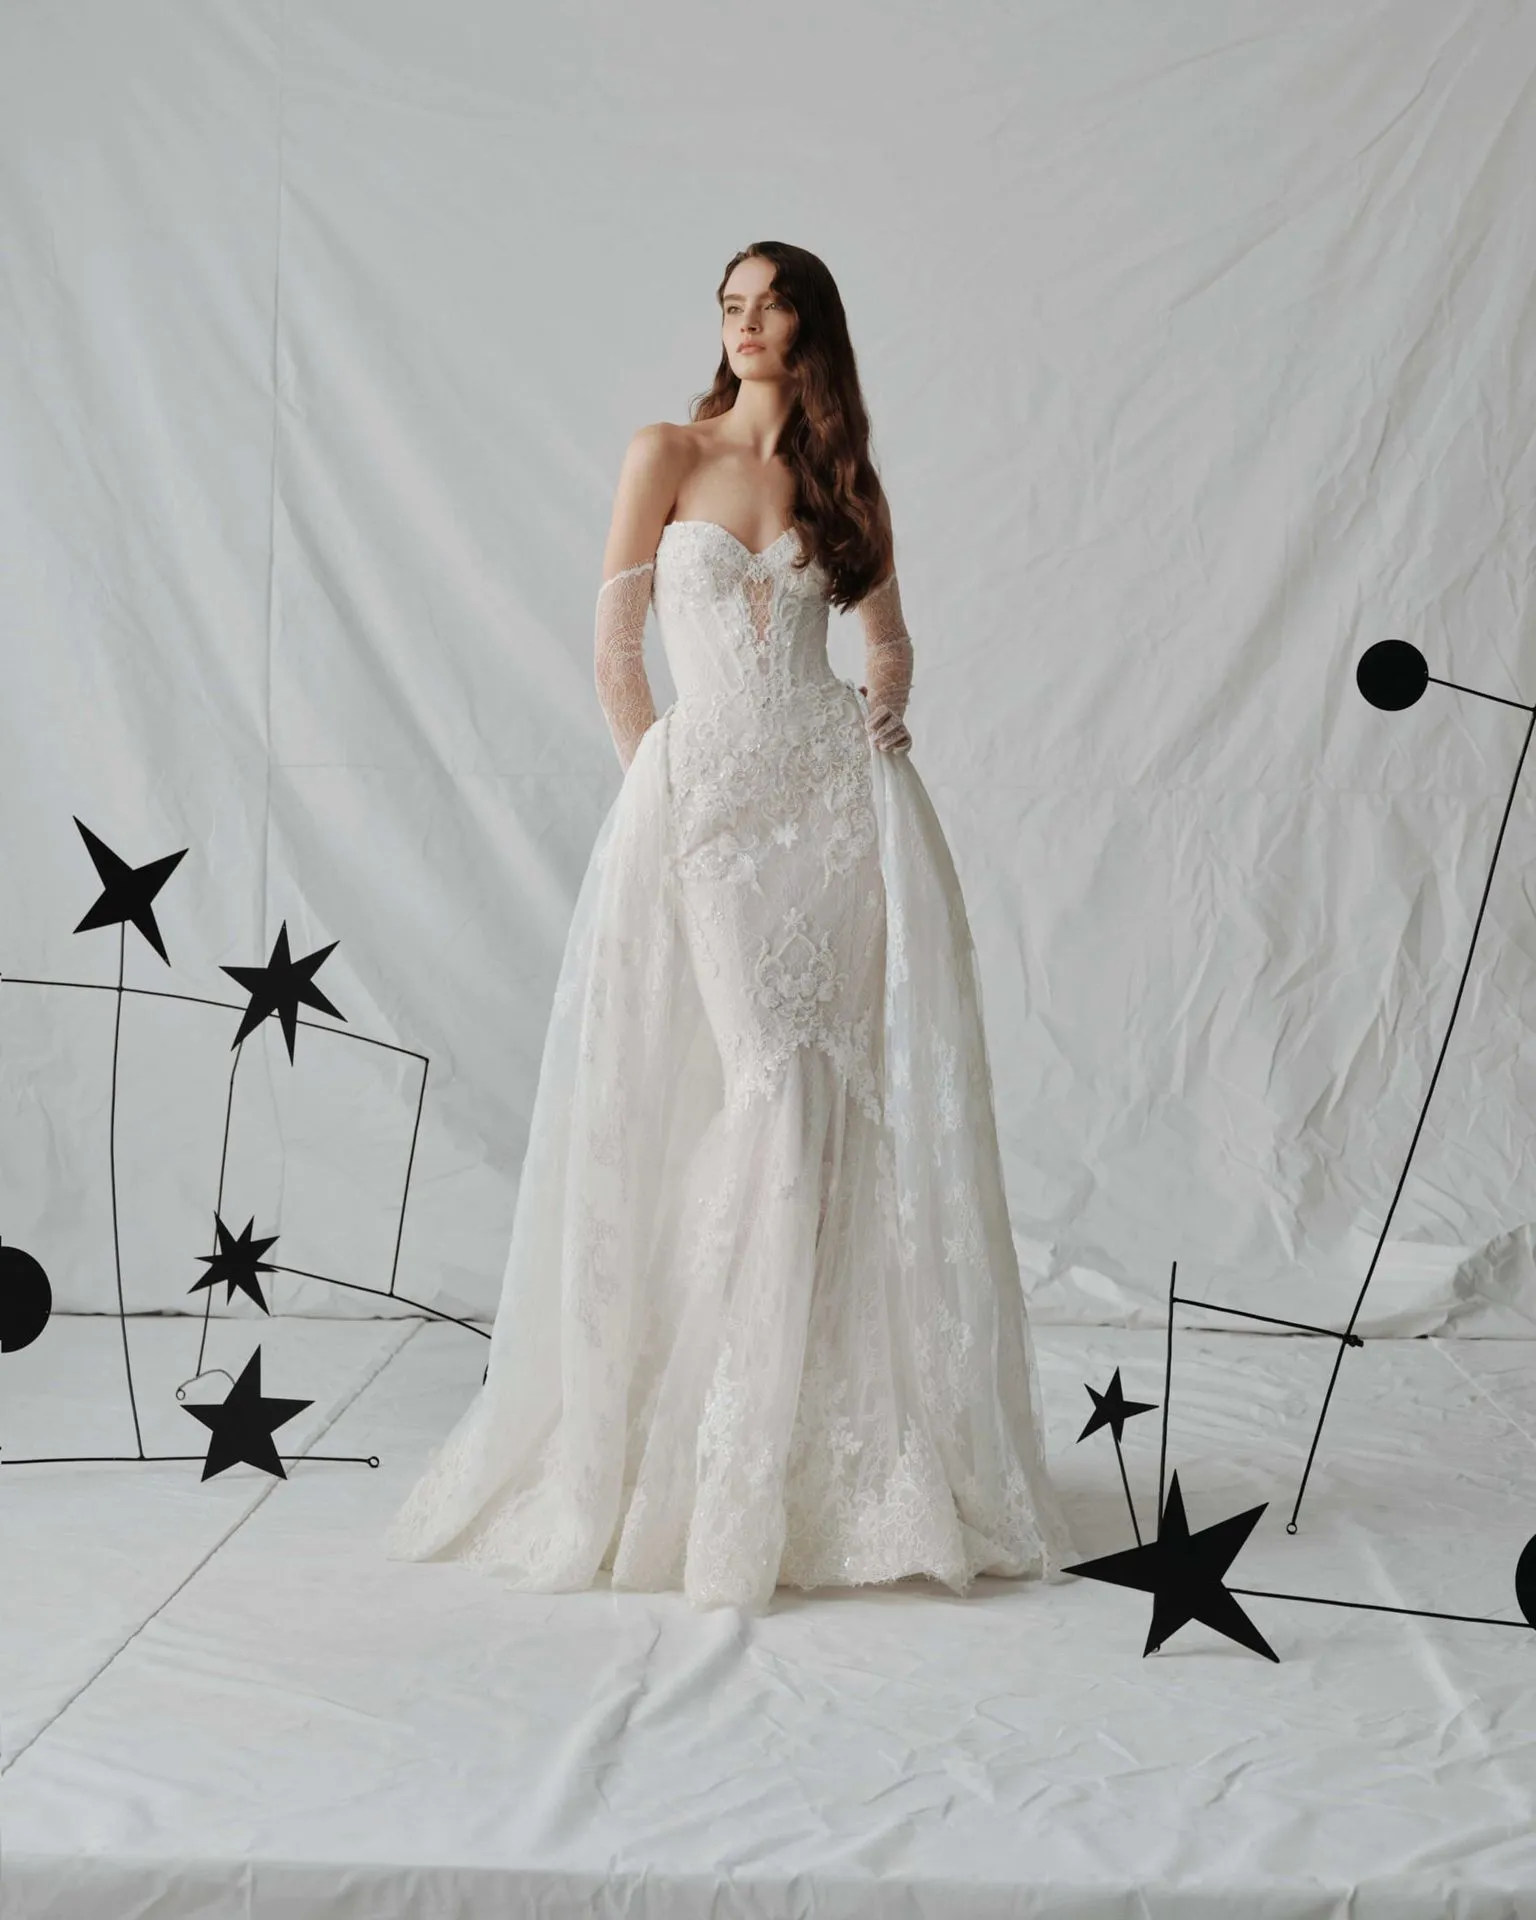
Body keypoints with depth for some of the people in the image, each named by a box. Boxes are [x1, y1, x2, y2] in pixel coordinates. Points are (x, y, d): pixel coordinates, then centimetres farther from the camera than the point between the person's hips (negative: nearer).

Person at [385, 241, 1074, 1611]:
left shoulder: (847, 482, 14)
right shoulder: (667, 456, 6)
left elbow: (890, 636, 23)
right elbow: (614, 649, 3)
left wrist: (888, 704, 5)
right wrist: (657, 783, -1)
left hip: (833, 793, 3)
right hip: (697, 798, -2)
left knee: (841, 1091, -1)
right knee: (746, 1087, -8)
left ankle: (844, 1438, 11)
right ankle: (706, 1444, 5)